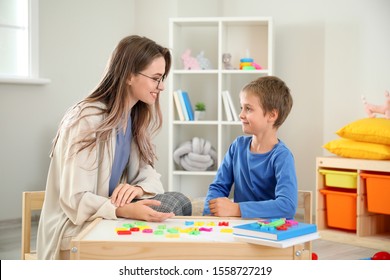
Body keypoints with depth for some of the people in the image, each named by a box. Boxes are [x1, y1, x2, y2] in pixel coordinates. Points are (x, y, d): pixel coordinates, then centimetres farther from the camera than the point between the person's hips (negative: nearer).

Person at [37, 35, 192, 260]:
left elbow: (147, 172, 4)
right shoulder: (87, 120, -21)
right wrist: (126, 211, -39)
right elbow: (75, 200, -24)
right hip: (76, 231, -8)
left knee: (179, 203, -15)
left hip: (108, 218, 8)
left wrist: (138, 188, -20)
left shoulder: (136, 116, 5)